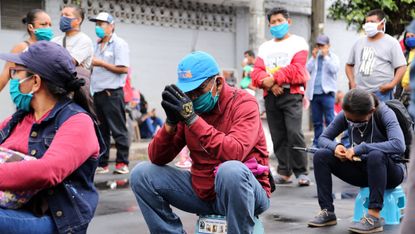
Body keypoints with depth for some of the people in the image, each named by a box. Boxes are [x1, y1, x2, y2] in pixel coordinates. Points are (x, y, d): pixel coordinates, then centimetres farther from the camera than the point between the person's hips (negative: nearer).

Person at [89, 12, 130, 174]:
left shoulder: (119, 44, -4)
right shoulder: (97, 46, 19)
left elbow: (123, 69, -14)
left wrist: (101, 63, -13)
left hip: (112, 93, -8)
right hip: (97, 93, 8)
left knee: (118, 130, -4)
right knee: (101, 131, 9)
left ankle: (122, 163, 1)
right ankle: (102, 164, 14)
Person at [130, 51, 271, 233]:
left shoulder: (243, 103, -14)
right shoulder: (187, 106, 1)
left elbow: (234, 154, -33)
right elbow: (157, 159, -3)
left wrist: (192, 118, -33)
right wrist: (171, 123, -20)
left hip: (245, 191, -5)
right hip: (202, 191, 6)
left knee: (231, 170, -39)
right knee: (142, 175, -6)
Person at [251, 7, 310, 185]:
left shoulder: (298, 42, 5)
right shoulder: (264, 47, 19)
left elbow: (296, 69, -10)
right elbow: (257, 72, 7)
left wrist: (274, 78, -16)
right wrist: (269, 83, -13)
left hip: (291, 94, -5)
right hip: (270, 96, 5)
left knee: (294, 132, -16)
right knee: (278, 136, 4)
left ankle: (301, 172, -8)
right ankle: (284, 172, 11)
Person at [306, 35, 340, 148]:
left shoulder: (333, 57, 5)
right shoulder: (314, 57, 16)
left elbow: (334, 69, -13)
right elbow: (307, 69, 3)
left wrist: (326, 56, -9)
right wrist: (314, 57, -3)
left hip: (327, 92, -4)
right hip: (314, 93, 4)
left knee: (329, 120, -7)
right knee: (317, 121, 8)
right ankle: (317, 142, 14)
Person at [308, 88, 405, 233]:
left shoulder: (384, 114, -21)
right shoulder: (345, 115, -7)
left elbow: (399, 145, -37)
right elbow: (323, 138, 1)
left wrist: (360, 148, -37)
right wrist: (335, 146, -23)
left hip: (389, 171, -5)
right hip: (362, 171, 5)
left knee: (376, 155, -39)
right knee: (320, 156, -14)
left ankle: (374, 217, -33)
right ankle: (327, 212, -10)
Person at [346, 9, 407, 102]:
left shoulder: (391, 43, 1)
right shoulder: (359, 43, 15)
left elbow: (401, 67, -3)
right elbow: (349, 65, 23)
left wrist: (392, 84, -16)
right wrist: (352, 82, 7)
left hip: (381, 92, -5)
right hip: (359, 92, 5)